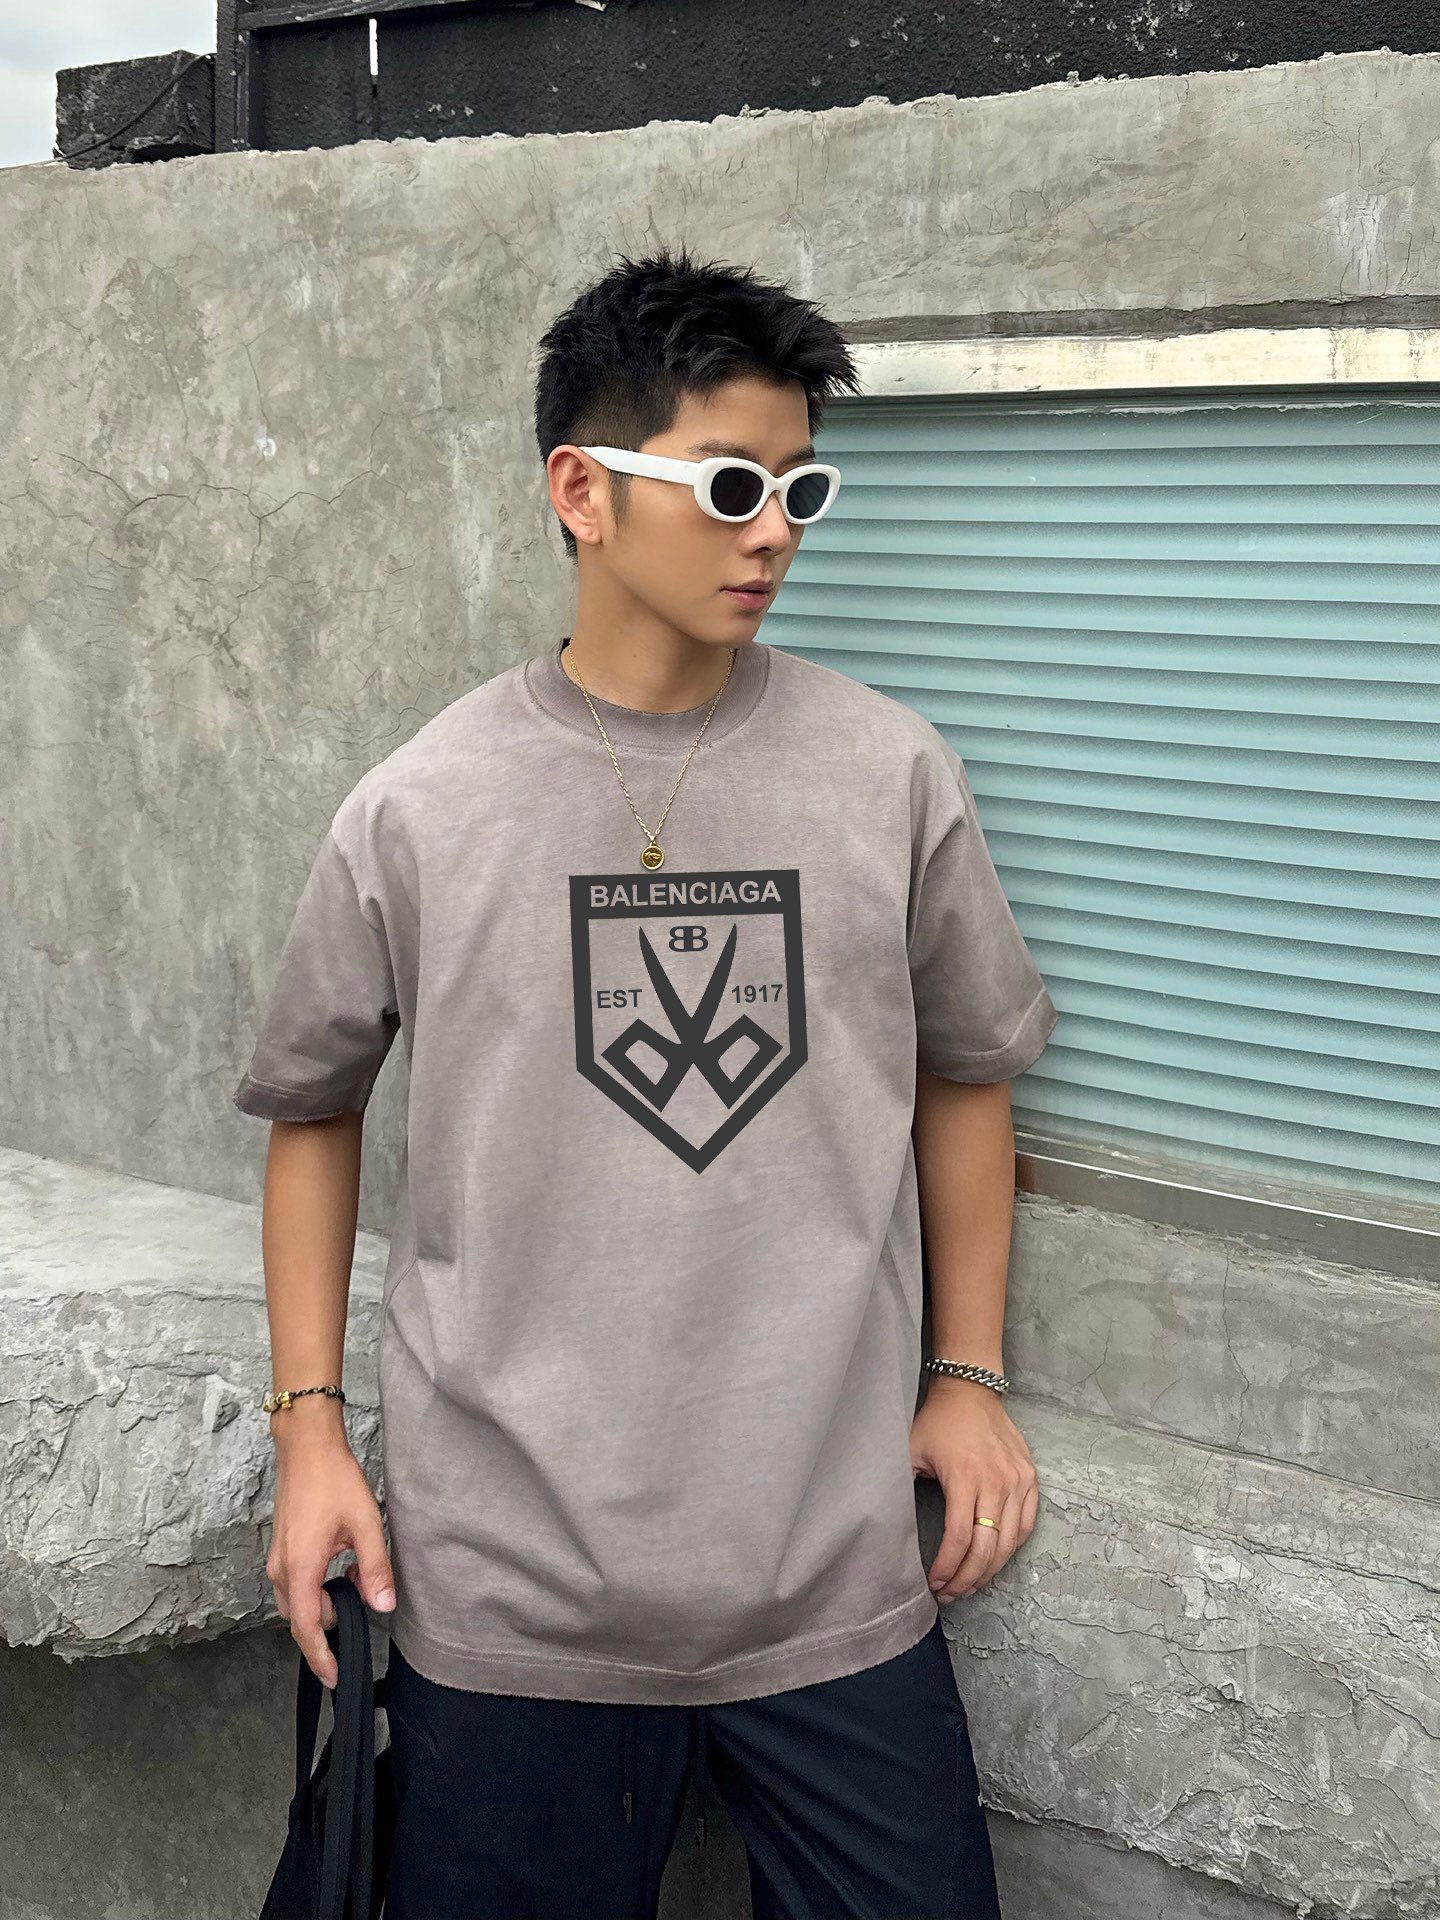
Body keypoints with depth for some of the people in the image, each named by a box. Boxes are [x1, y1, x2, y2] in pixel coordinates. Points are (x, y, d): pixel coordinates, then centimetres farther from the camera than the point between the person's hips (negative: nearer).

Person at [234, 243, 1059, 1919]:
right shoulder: (419, 809, -4)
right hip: (508, 1586, -1)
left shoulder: (893, 776, -1)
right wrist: (309, 1423, 4)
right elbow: (311, 1109, 9)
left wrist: (967, 1373, 9)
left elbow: (962, 1075, 12)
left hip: (839, 1577, 2)